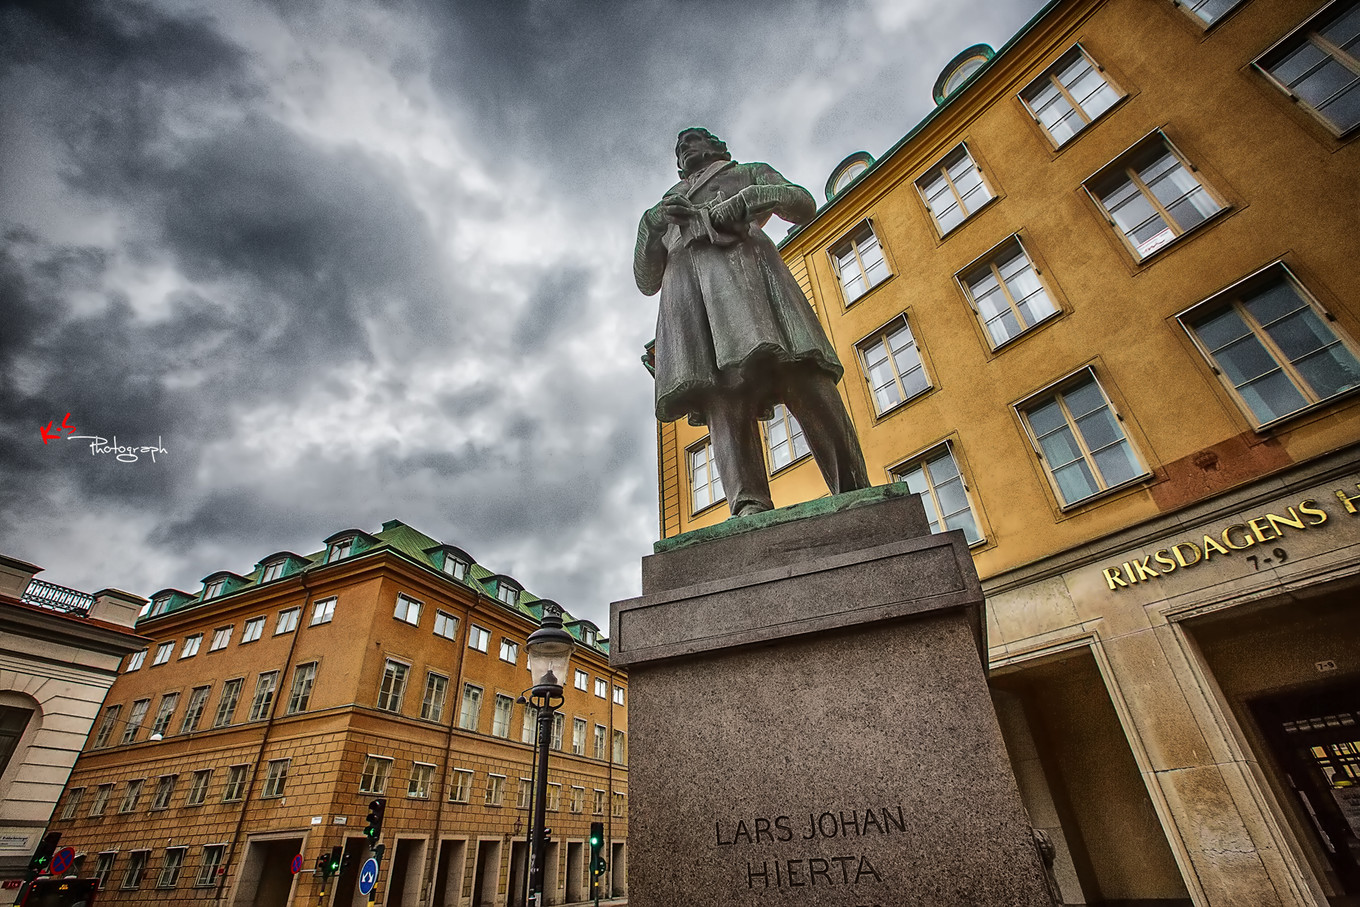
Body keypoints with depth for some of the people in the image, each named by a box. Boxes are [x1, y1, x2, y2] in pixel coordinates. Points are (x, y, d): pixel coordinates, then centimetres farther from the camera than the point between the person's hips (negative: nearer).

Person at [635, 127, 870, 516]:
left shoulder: (751, 173, 37)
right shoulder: (666, 206, 41)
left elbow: (804, 205, 17)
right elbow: (647, 281, 27)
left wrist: (753, 196, -2)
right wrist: (650, 225, 9)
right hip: (684, 280, 2)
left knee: (801, 375, -25)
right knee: (721, 391, -24)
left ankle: (855, 496, -29)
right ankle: (750, 506, -39)